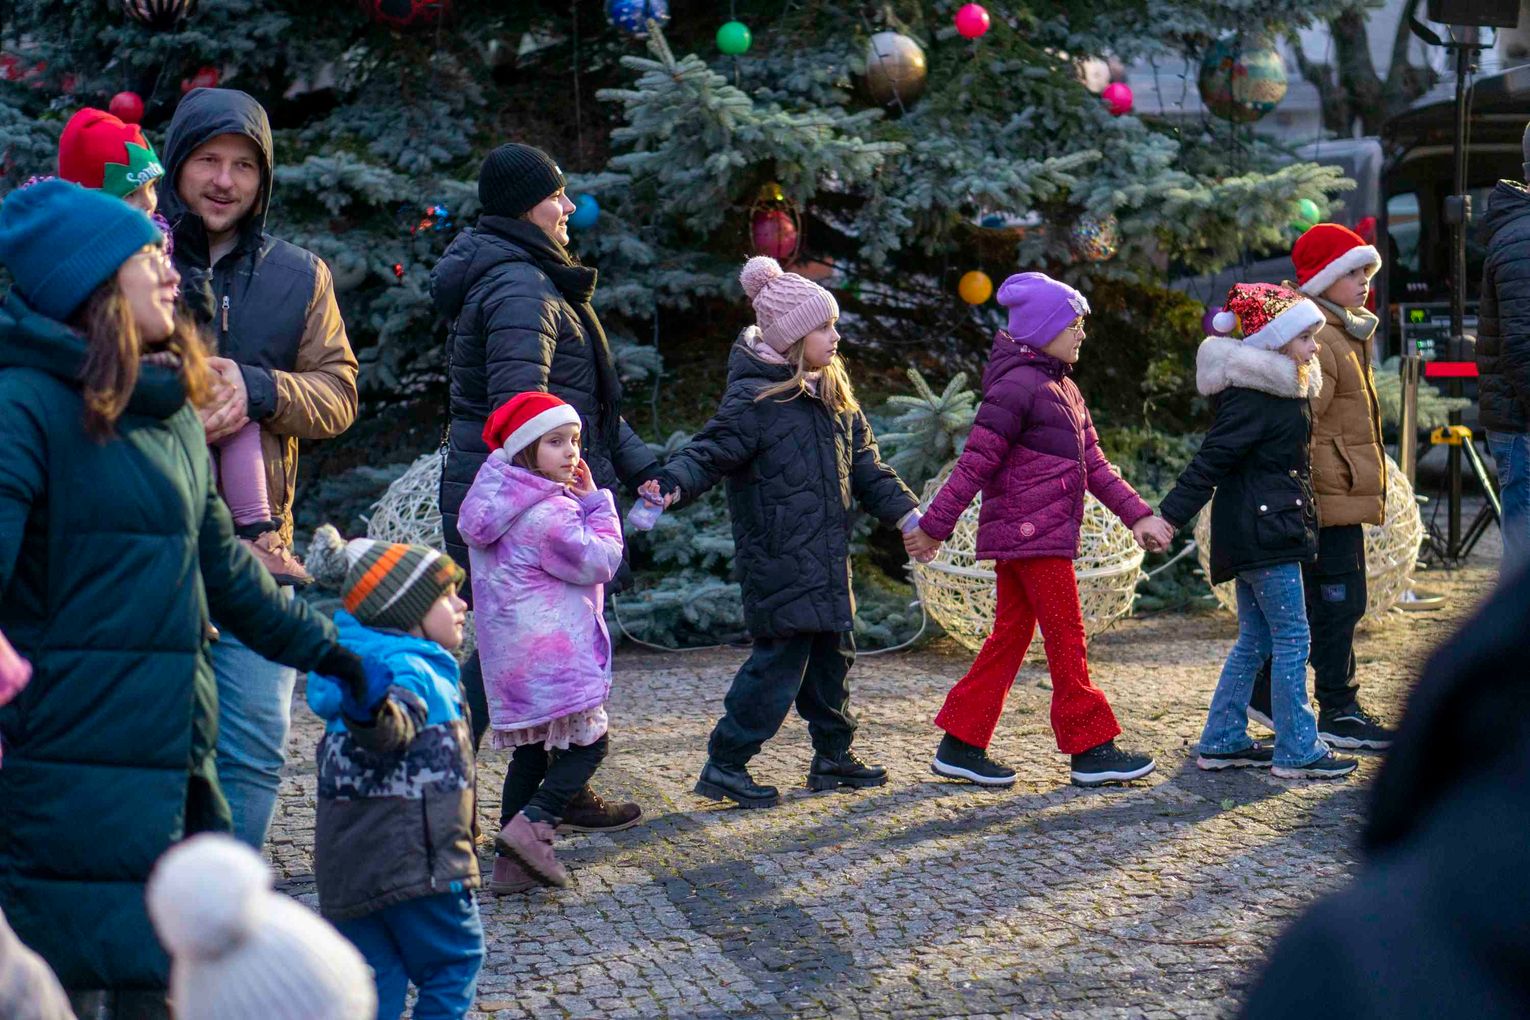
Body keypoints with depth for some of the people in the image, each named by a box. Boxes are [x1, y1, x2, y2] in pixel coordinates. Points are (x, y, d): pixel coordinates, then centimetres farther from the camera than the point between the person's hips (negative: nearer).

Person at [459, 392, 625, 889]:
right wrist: (594, 501, -5)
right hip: (553, 655, -9)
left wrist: (582, 501, 10)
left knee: (529, 752, 14)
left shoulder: (501, 503, 13)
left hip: (511, 658, 9)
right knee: (589, 743, 1)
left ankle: (511, 862, 12)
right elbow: (599, 562, -15)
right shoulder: (548, 512, -18)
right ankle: (533, 823, -14)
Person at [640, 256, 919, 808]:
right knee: (782, 657, -10)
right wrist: (673, 482, -37)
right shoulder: (754, 397, -13)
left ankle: (833, 757, 28)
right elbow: (711, 451, -18)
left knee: (832, 651, 15)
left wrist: (906, 513, 16)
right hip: (777, 559, -9)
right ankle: (724, 764, -2)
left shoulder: (833, 395, 13)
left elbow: (864, 466, 21)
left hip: (827, 557, 9)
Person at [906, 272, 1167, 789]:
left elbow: (1093, 464, 18)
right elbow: (976, 461, -16)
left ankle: (960, 745, 14)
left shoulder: (1063, 388, 18)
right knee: (1067, 637, -4)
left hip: (1019, 536, 10)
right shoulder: (1017, 384, -14)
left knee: (1011, 635, 10)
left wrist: (1137, 513, 10)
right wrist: (935, 524, -16)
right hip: (1032, 533, -10)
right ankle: (1091, 750, 2)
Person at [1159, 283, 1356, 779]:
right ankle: (1297, 752, -1)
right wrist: (1171, 514, -23)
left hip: (1262, 530, 10)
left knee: (1255, 640, 14)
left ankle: (1222, 742, 20)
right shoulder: (1252, 397, -17)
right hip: (1263, 532, -10)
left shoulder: (1284, 390, 14)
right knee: (1292, 638, -5)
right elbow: (1211, 459, -20)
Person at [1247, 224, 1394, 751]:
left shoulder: (1344, 334, 19)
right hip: (1330, 496, -10)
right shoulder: (1315, 339, -16)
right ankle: (1338, 712, 2)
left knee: (1312, 602, 14)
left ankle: (1266, 690, 22)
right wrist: (1305, 501, -24)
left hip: (1342, 495, 10)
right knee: (1338, 602, -4)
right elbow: (1299, 426, -22)